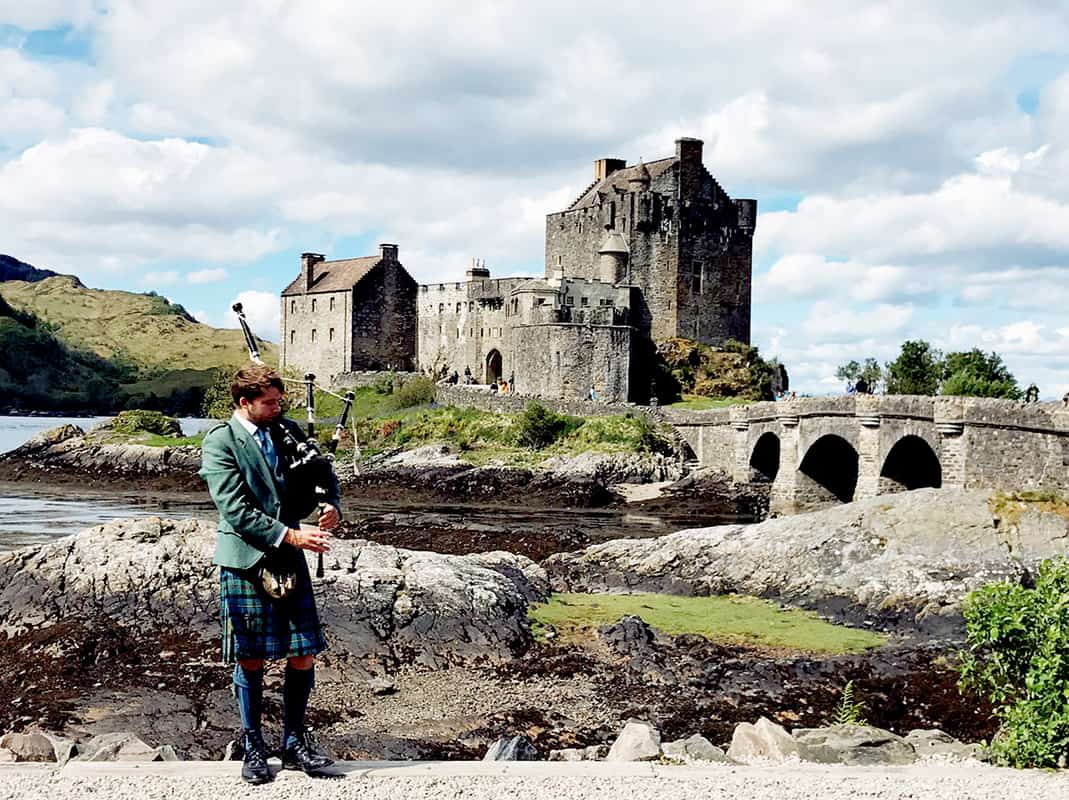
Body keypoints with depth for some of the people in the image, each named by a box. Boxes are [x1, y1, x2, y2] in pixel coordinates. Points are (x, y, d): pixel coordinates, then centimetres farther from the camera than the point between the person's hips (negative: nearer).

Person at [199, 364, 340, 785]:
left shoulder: (288, 431, 8)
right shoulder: (219, 442, -8)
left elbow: (324, 473, 18)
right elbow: (236, 511, -16)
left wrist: (330, 505, -4)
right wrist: (291, 535, -20)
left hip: (289, 560, 4)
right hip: (245, 562, -4)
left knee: (303, 656, 3)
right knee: (250, 660, 4)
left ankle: (295, 742, 19)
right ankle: (253, 747, 19)